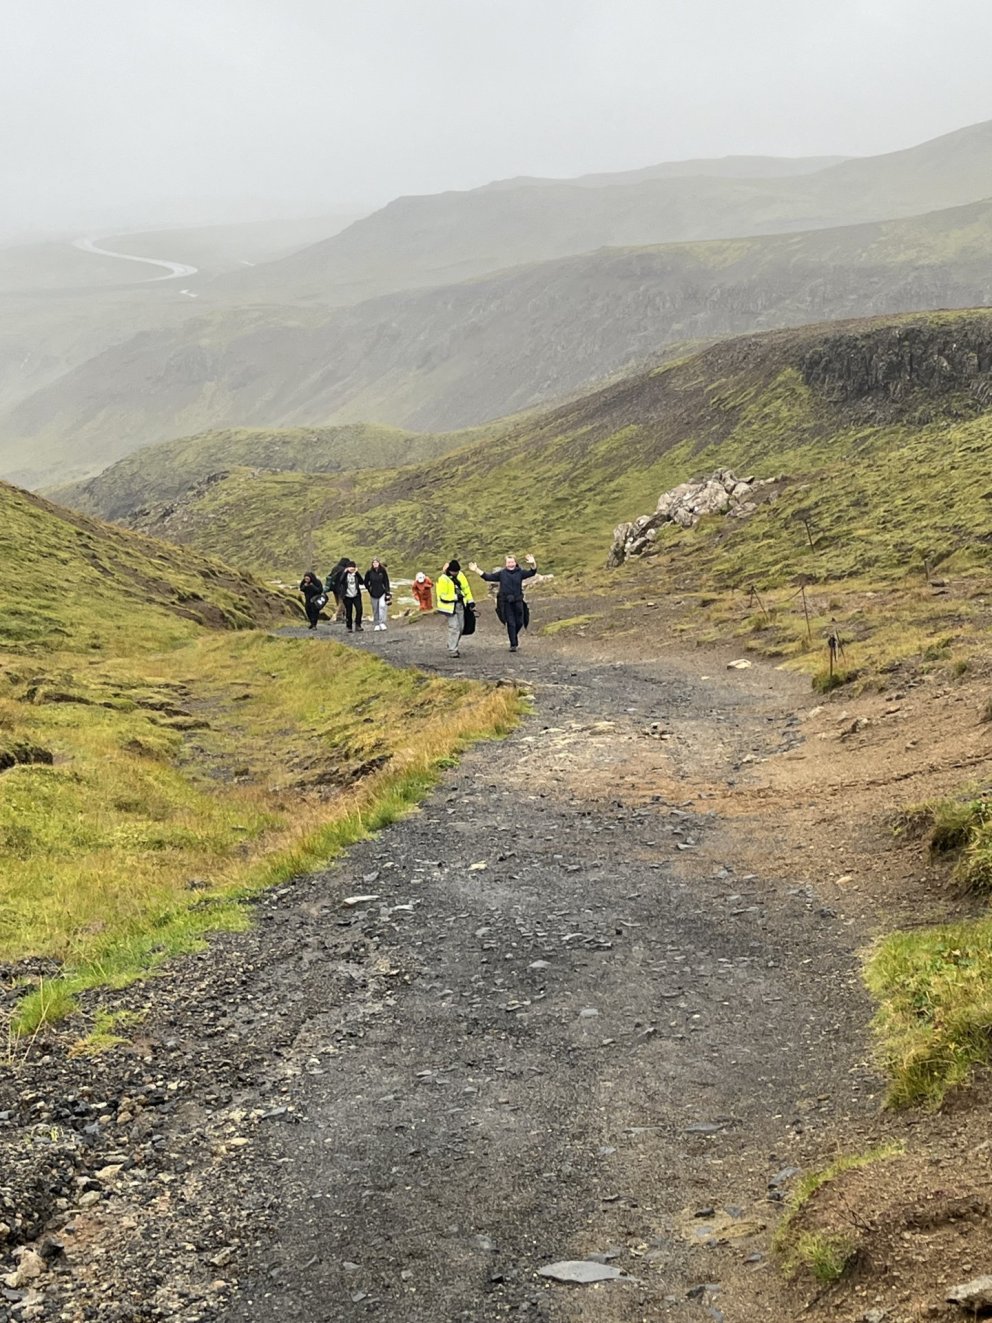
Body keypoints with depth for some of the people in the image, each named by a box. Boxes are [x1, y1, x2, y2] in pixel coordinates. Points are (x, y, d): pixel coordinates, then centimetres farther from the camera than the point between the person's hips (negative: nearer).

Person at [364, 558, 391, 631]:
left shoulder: (383, 571, -4)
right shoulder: (369, 572, -3)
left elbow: (386, 582, 1)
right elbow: (366, 582, 10)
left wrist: (387, 592, -4)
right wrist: (369, 589, 3)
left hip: (382, 592, -2)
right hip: (373, 593, 2)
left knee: (382, 606, -20)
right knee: (375, 609, 7)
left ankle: (382, 622, -19)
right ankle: (377, 624, 16)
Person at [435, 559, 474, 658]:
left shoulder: (460, 575, 2)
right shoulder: (443, 579, -18)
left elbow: (466, 587, 13)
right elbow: (442, 596, -18)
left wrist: (470, 600, 11)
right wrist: (456, 597, -21)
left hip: (460, 605, 7)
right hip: (450, 606, -7)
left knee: (461, 627, 12)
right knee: (454, 627, -12)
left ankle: (452, 646, 28)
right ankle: (452, 650, -7)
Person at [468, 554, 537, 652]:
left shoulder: (520, 573, 3)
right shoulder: (501, 574, 4)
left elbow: (532, 573, -9)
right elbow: (488, 577, 4)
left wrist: (533, 564, -30)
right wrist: (476, 570, -3)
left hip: (518, 602, 1)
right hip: (506, 603, -1)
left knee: (519, 622, 7)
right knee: (510, 623, -3)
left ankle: (514, 635, 37)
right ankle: (513, 644, 3)